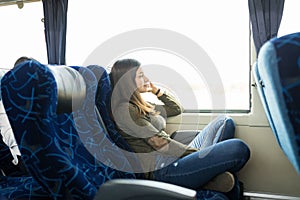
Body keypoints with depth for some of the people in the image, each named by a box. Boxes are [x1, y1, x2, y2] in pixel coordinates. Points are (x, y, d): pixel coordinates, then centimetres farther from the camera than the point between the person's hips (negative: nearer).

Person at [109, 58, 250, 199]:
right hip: (163, 171, -10)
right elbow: (158, 143, -15)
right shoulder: (124, 110, -8)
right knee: (238, 149, -21)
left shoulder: (141, 106, 22)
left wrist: (156, 90, 20)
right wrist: (200, 154, -12)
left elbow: (177, 109, 31)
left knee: (225, 122, 10)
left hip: (175, 158, 10)